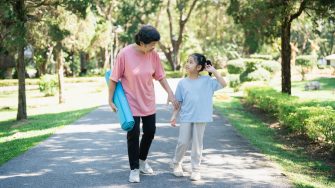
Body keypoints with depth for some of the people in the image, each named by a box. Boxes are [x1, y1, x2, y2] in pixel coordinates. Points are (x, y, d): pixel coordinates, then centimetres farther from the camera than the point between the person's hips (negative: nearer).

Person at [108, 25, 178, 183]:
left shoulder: (153, 55, -9)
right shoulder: (125, 54, -21)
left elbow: (160, 76, 3)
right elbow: (114, 79, -13)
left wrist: (170, 93, -3)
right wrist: (110, 100, -10)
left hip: (148, 102, 5)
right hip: (131, 102, -4)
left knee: (150, 132, 13)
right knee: (133, 135, 0)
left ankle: (142, 160, 37)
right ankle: (134, 169, 15)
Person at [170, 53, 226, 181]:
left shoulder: (207, 81, -2)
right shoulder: (182, 83, 1)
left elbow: (223, 84, -8)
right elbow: (178, 101, 5)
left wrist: (213, 71, -10)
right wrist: (174, 115, 0)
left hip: (200, 118, -1)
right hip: (186, 117, 1)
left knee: (197, 144, 5)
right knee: (183, 142, 2)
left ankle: (196, 169, 14)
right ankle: (176, 163, 25)